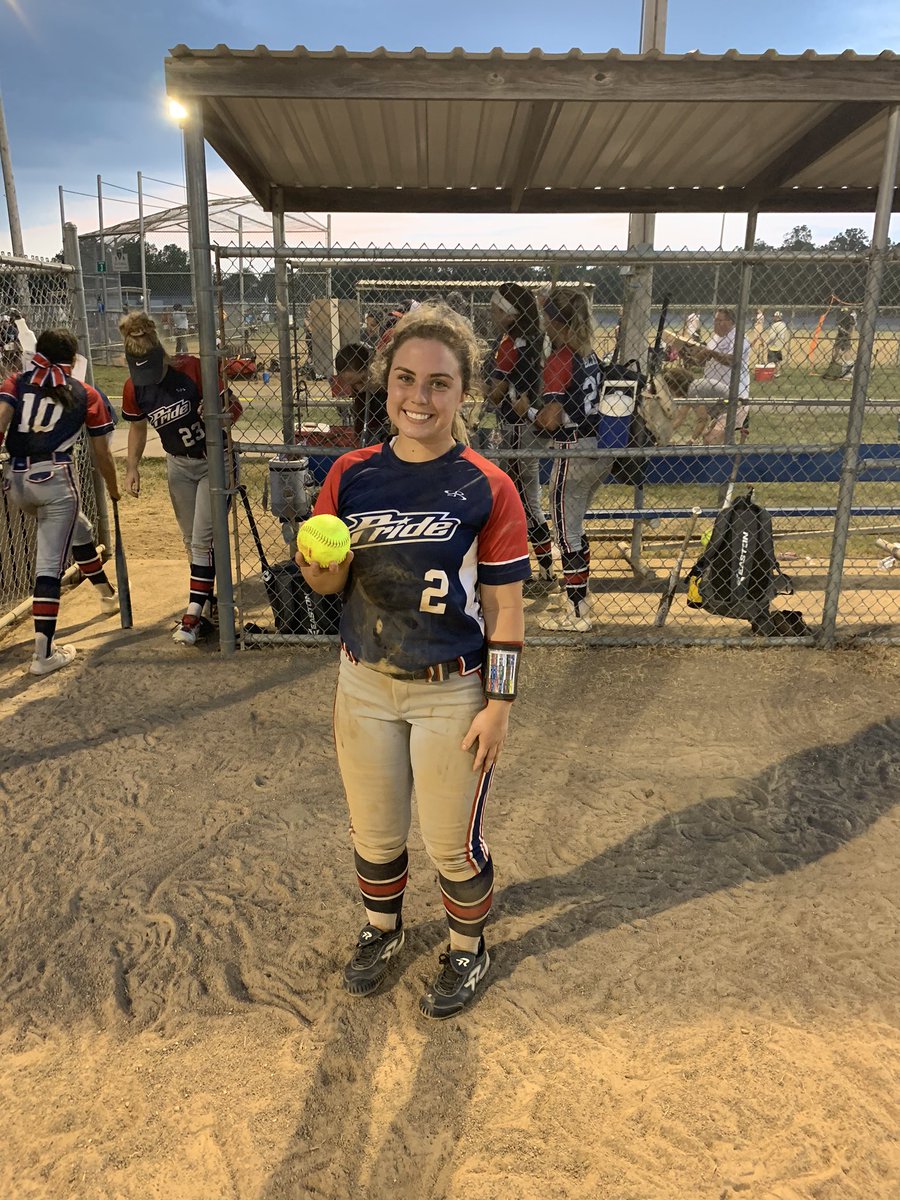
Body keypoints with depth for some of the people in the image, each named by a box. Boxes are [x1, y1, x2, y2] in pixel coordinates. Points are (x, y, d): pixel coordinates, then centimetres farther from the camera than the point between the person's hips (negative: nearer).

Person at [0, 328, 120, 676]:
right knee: (49, 563, -4)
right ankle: (44, 653, -7)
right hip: (55, 478, -4)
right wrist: (113, 490, 28)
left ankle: (107, 594, 49)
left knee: (78, 531, 29)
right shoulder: (86, 394, 10)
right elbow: (102, 454, 12)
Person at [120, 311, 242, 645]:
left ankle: (194, 613, -5)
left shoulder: (192, 369, -22)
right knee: (192, 540, 12)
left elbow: (235, 407, -16)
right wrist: (132, 467, -2)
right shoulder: (133, 388, -9)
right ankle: (209, 593, 30)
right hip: (179, 466, 5)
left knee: (203, 540, -10)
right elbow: (138, 427, 8)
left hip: (214, 462, -5)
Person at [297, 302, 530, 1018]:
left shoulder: (487, 488, -13)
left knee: (453, 845, 13)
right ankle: (382, 929, 51)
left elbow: (505, 608, -9)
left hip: (452, 694, -3)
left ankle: (467, 950, 43)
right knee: (373, 835, 21)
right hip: (364, 683, 4)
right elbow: (330, 584, 4)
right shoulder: (351, 474, -3)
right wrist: (323, 567, -19)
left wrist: (499, 704, -11)